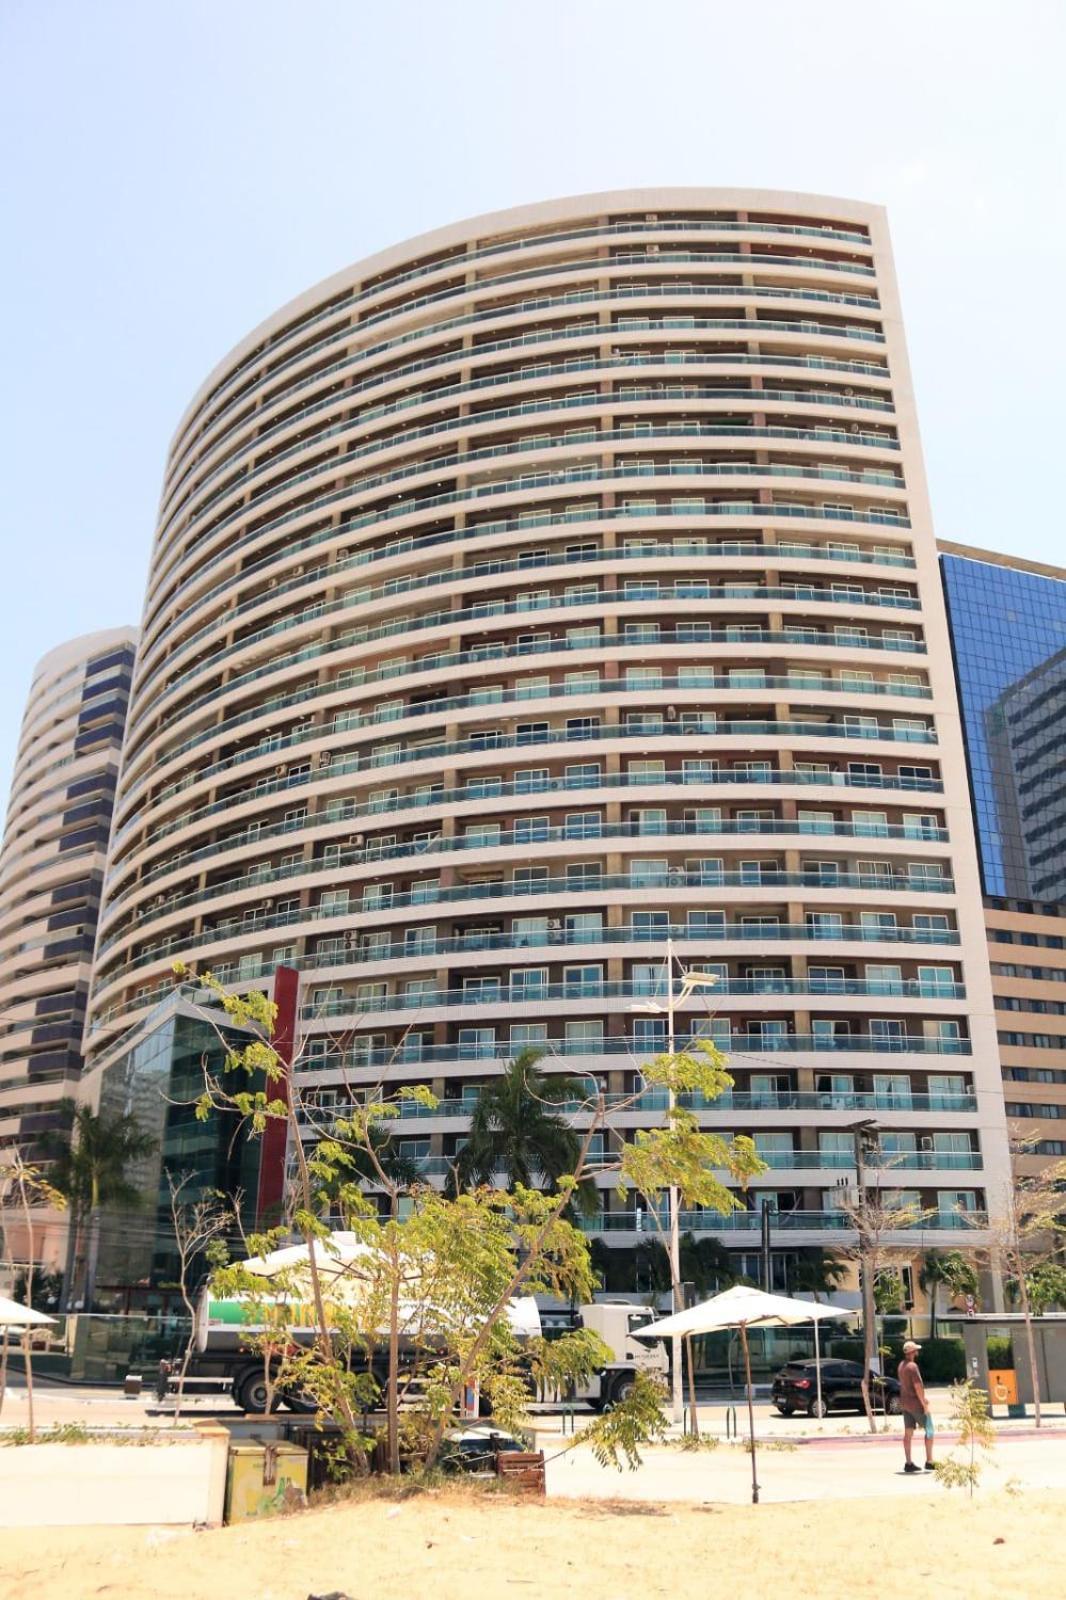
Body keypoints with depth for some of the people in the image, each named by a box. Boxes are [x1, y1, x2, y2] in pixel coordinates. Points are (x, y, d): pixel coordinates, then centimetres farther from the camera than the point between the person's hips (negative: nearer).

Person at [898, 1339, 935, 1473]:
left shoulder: (901, 1365, 9)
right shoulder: (912, 1366, -19)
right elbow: (918, 1386, -22)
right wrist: (924, 1404, -17)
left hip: (905, 1403, 8)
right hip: (916, 1403, -8)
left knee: (908, 1433, 8)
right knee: (929, 1431, 4)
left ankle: (908, 1463, 9)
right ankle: (929, 1461, 6)